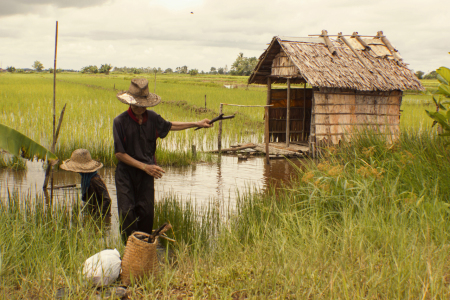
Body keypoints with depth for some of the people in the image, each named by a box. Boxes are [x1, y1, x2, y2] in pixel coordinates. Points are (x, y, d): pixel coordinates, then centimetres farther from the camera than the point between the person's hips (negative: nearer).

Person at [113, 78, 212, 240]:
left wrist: (197, 124, 26)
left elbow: (169, 126, 24)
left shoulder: (152, 118, 2)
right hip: (126, 173, -3)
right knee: (127, 213, -7)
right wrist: (145, 166, -14)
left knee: (147, 213, 2)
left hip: (147, 173, 4)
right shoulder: (120, 121, -12)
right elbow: (119, 153, -11)